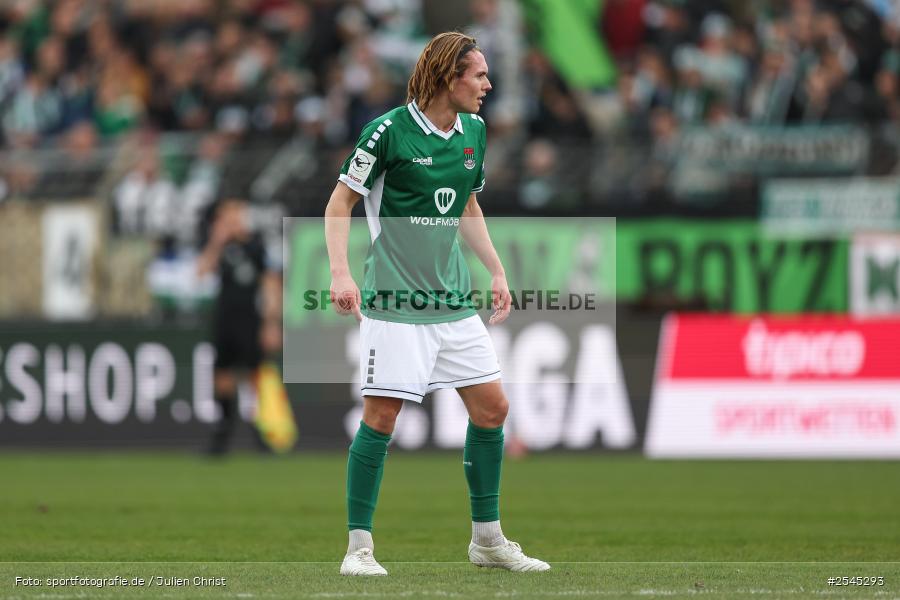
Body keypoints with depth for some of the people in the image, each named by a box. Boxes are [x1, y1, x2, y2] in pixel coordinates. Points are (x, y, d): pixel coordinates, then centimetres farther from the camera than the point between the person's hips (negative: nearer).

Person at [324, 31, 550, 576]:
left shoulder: (474, 131, 9)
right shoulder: (389, 131, -11)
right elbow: (340, 205, -5)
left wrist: (497, 272, 19)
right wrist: (341, 273, -16)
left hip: (455, 301, 7)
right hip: (394, 302, -7)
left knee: (492, 407, 6)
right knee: (381, 416, -9)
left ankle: (488, 539, 19)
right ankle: (359, 547, 0)